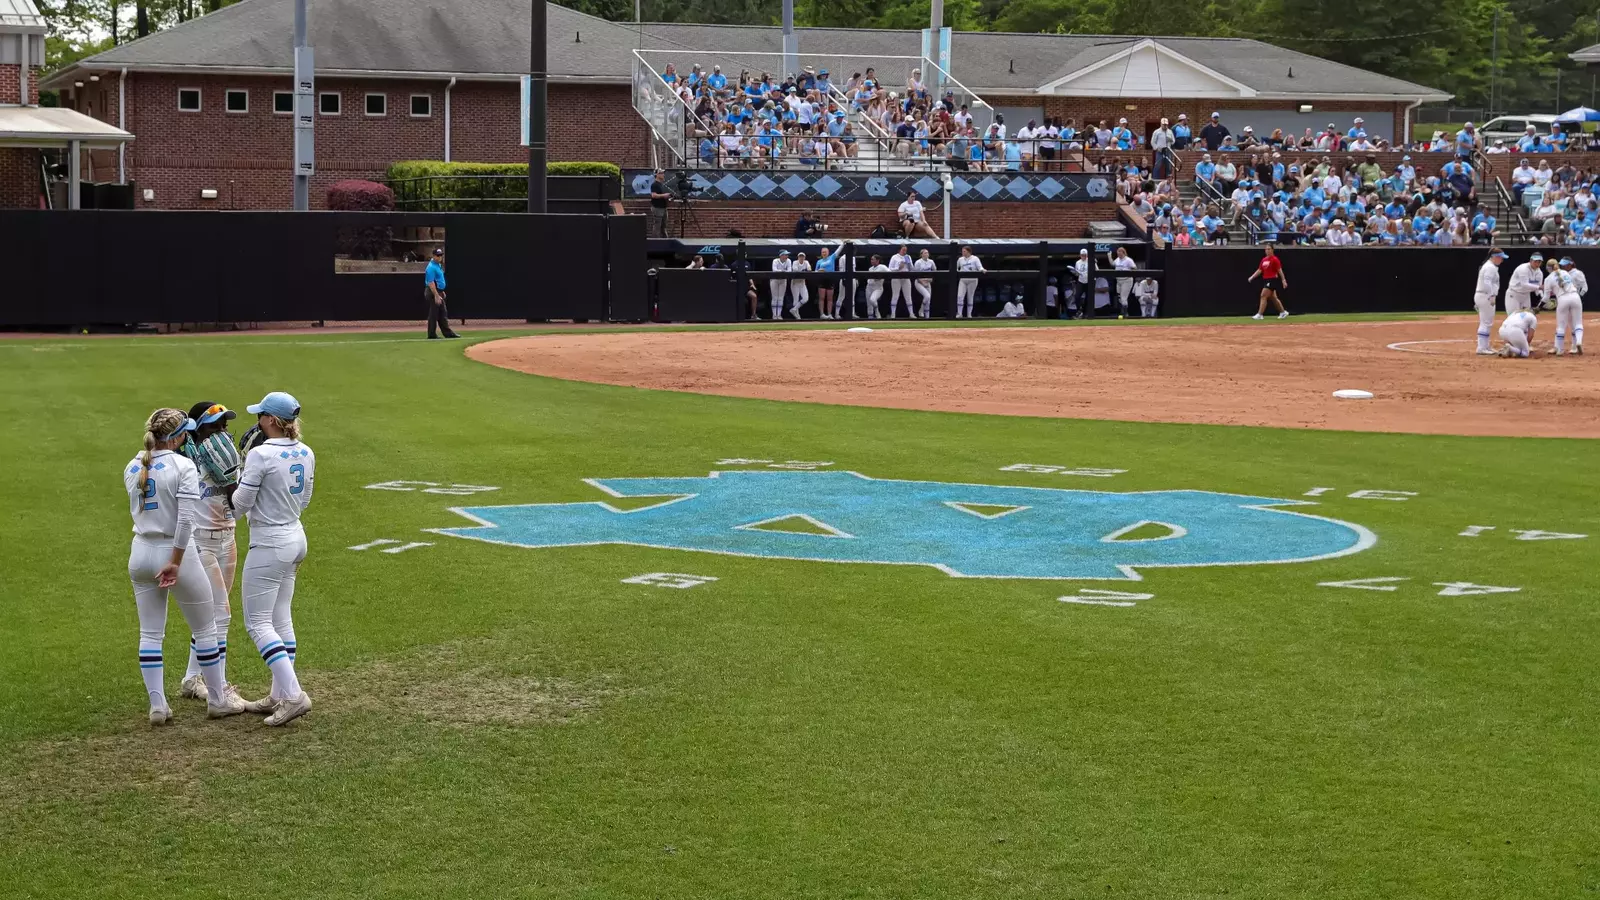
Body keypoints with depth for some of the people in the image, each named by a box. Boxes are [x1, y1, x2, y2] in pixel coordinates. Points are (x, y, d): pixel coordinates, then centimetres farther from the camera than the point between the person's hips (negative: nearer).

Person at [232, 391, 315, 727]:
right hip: (296, 538, 8)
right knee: (280, 618, 15)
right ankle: (279, 697, 19)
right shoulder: (306, 454, 4)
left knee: (257, 622, -3)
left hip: (269, 544, -8)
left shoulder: (260, 454, -19)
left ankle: (293, 694, -14)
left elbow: (240, 503, -14)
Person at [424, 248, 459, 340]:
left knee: (443, 314, 11)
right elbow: (430, 283, -24)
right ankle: (432, 335, 1)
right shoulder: (431, 267, -18)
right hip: (433, 292, -10)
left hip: (438, 292, 10)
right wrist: (436, 296, -27)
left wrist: (441, 292, 22)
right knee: (433, 314, -4)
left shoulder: (439, 265, 13)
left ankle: (448, 333, 15)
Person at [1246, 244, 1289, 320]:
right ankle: (1283, 312, 24)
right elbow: (1259, 270, 15)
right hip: (1266, 280, 9)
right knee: (1273, 298, 13)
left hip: (1272, 280, -9)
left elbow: (1280, 270, -11)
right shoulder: (1264, 260, 12)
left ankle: (1260, 314, -10)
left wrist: (1283, 280, -14)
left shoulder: (1275, 259, -10)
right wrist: (1252, 277, 6)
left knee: (1263, 296, -12)